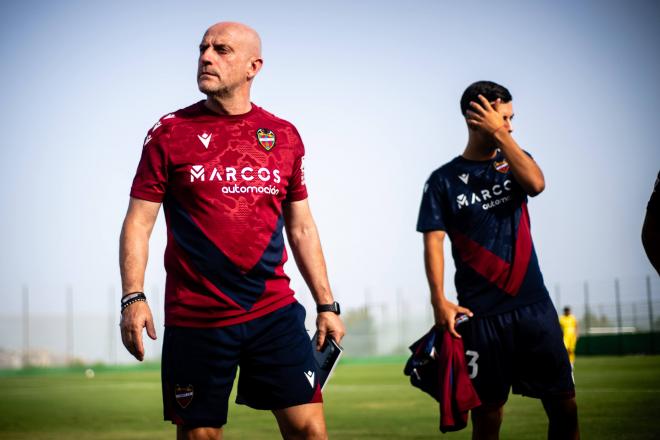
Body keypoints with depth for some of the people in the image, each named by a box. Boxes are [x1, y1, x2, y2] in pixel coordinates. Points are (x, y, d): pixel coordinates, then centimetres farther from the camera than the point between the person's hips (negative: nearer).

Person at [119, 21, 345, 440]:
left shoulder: (284, 136, 9)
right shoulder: (171, 132, 2)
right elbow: (138, 222, 0)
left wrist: (327, 304, 12)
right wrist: (133, 297, -13)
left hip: (274, 312, 2)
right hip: (195, 319, -1)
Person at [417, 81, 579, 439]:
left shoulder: (514, 161, 12)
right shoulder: (444, 180, 4)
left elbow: (536, 184, -10)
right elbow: (433, 241, -4)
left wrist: (499, 134, -8)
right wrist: (439, 300, -16)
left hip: (533, 305, 3)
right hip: (480, 312, -2)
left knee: (564, 403, 0)